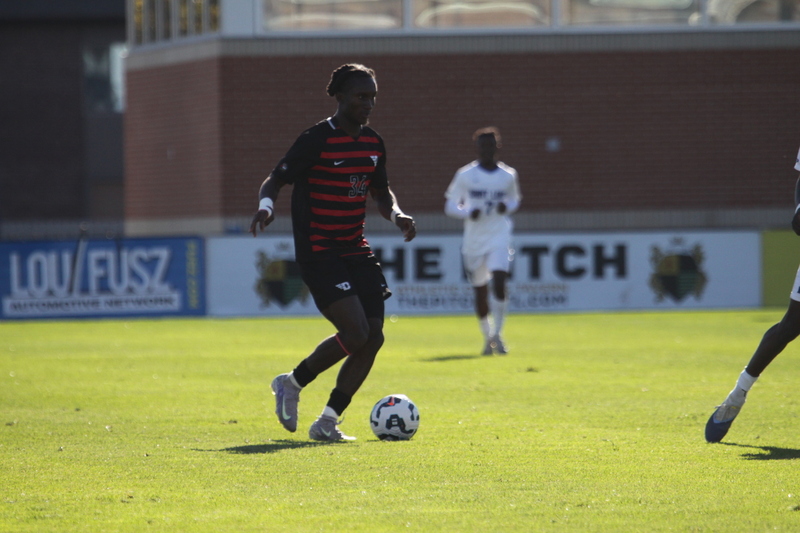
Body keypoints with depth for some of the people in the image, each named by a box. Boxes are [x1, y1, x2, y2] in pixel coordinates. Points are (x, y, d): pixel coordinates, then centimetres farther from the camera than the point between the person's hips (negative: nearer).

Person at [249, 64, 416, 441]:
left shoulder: (373, 143, 10)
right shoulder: (317, 140, -12)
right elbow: (275, 180, -7)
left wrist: (397, 215, 2)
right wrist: (266, 206, -28)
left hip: (356, 252, 8)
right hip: (318, 253, -8)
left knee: (373, 336, -2)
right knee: (355, 333, -19)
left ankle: (327, 422, 7)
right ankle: (292, 384, 6)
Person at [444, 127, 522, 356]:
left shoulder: (508, 175, 4)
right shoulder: (465, 175, -1)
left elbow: (515, 200, 20)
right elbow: (450, 205, 2)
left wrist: (506, 207, -5)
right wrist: (468, 213, -18)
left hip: (499, 239, 0)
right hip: (474, 241, 0)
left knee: (499, 283, -20)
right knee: (480, 291, 7)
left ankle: (497, 335, -10)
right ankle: (487, 336, 27)